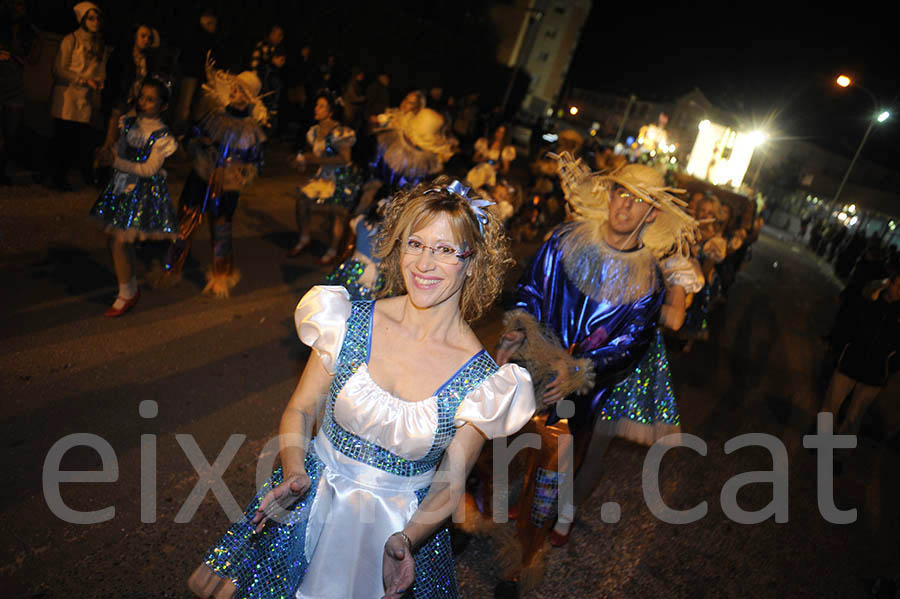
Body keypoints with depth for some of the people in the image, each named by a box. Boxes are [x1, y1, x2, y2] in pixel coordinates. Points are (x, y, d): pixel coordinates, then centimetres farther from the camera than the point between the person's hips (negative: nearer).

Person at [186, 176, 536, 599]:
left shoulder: (481, 380, -17)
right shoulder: (351, 322, -13)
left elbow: (449, 485, -8)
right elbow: (300, 409, -3)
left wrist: (405, 541, -25)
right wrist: (295, 475, -20)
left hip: (401, 528, -1)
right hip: (312, 498, 2)